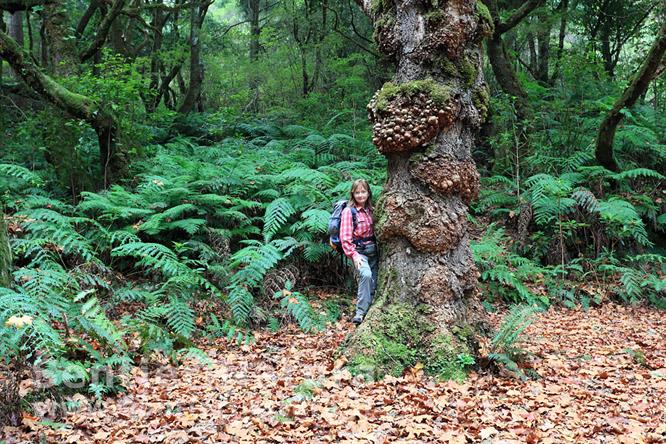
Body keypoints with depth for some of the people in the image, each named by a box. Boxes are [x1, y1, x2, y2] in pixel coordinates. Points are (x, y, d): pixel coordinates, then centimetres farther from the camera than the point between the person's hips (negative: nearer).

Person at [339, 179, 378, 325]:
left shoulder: (370, 210, 9)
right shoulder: (349, 211, -8)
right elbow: (345, 237, -12)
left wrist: (377, 248, 5)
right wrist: (354, 255, -19)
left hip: (373, 250, 7)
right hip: (358, 251, -6)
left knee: (373, 282, 6)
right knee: (366, 275, -29)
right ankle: (360, 312, -23)